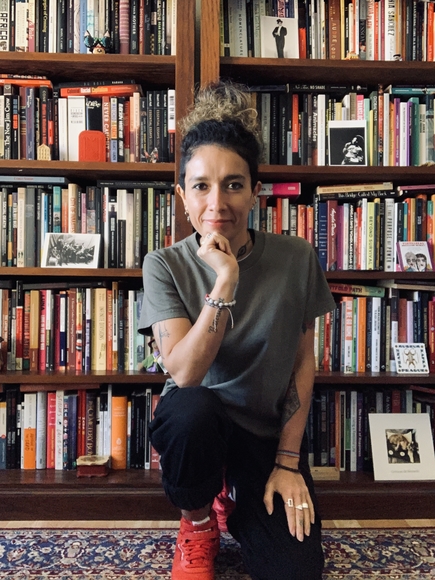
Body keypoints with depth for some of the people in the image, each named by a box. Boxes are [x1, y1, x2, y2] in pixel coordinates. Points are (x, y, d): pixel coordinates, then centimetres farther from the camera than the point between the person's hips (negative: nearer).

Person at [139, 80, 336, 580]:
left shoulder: (296, 260, -10)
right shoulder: (165, 266, -13)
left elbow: (303, 362, -3)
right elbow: (185, 374, -23)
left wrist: (287, 461, -4)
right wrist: (225, 282, -33)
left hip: (269, 430, 2)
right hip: (197, 425, -1)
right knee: (190, 408, -36)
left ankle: (234, 498, 21)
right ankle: (198, 521, -3)